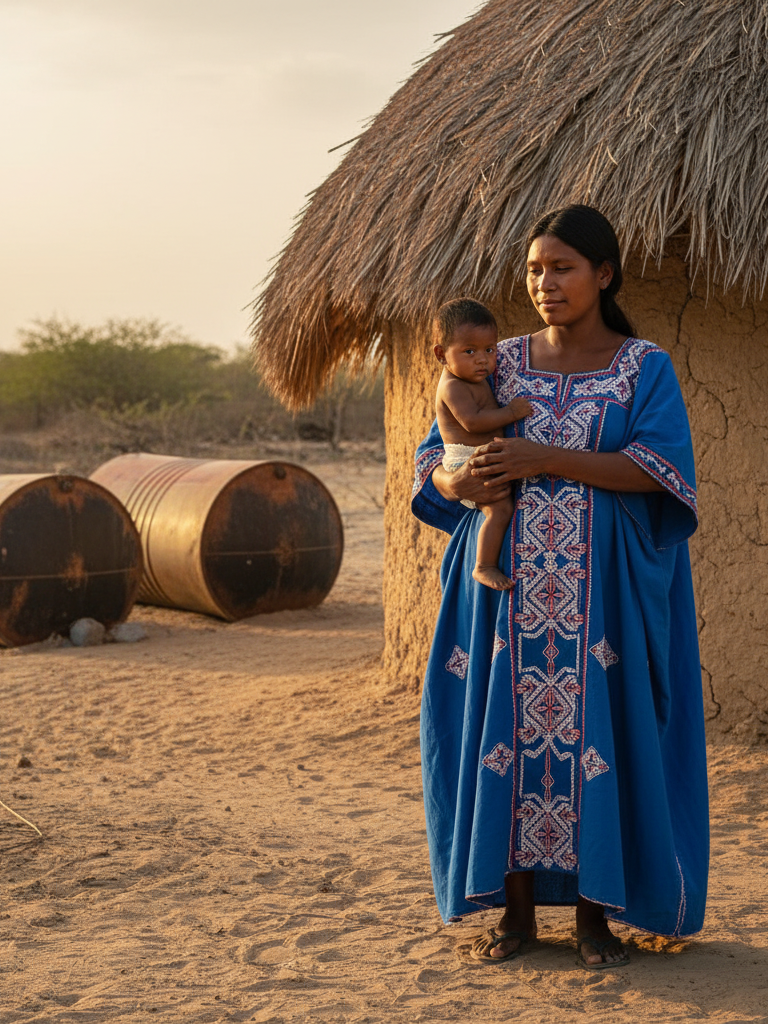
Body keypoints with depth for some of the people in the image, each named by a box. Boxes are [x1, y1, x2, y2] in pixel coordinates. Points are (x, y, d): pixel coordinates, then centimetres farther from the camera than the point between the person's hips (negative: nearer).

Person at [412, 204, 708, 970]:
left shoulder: (645, 368, 1)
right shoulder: (500, 365, 8)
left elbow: (660, 468, -14)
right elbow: (431, 460, 8)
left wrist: (544, 460, -21)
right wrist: (459, 480, -16)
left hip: (600, 591, -2)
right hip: (510, 588, 2)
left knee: (599, 735, -1)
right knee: (507, 733, 2)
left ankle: (594, 913, 11)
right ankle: (517, 908, 14)